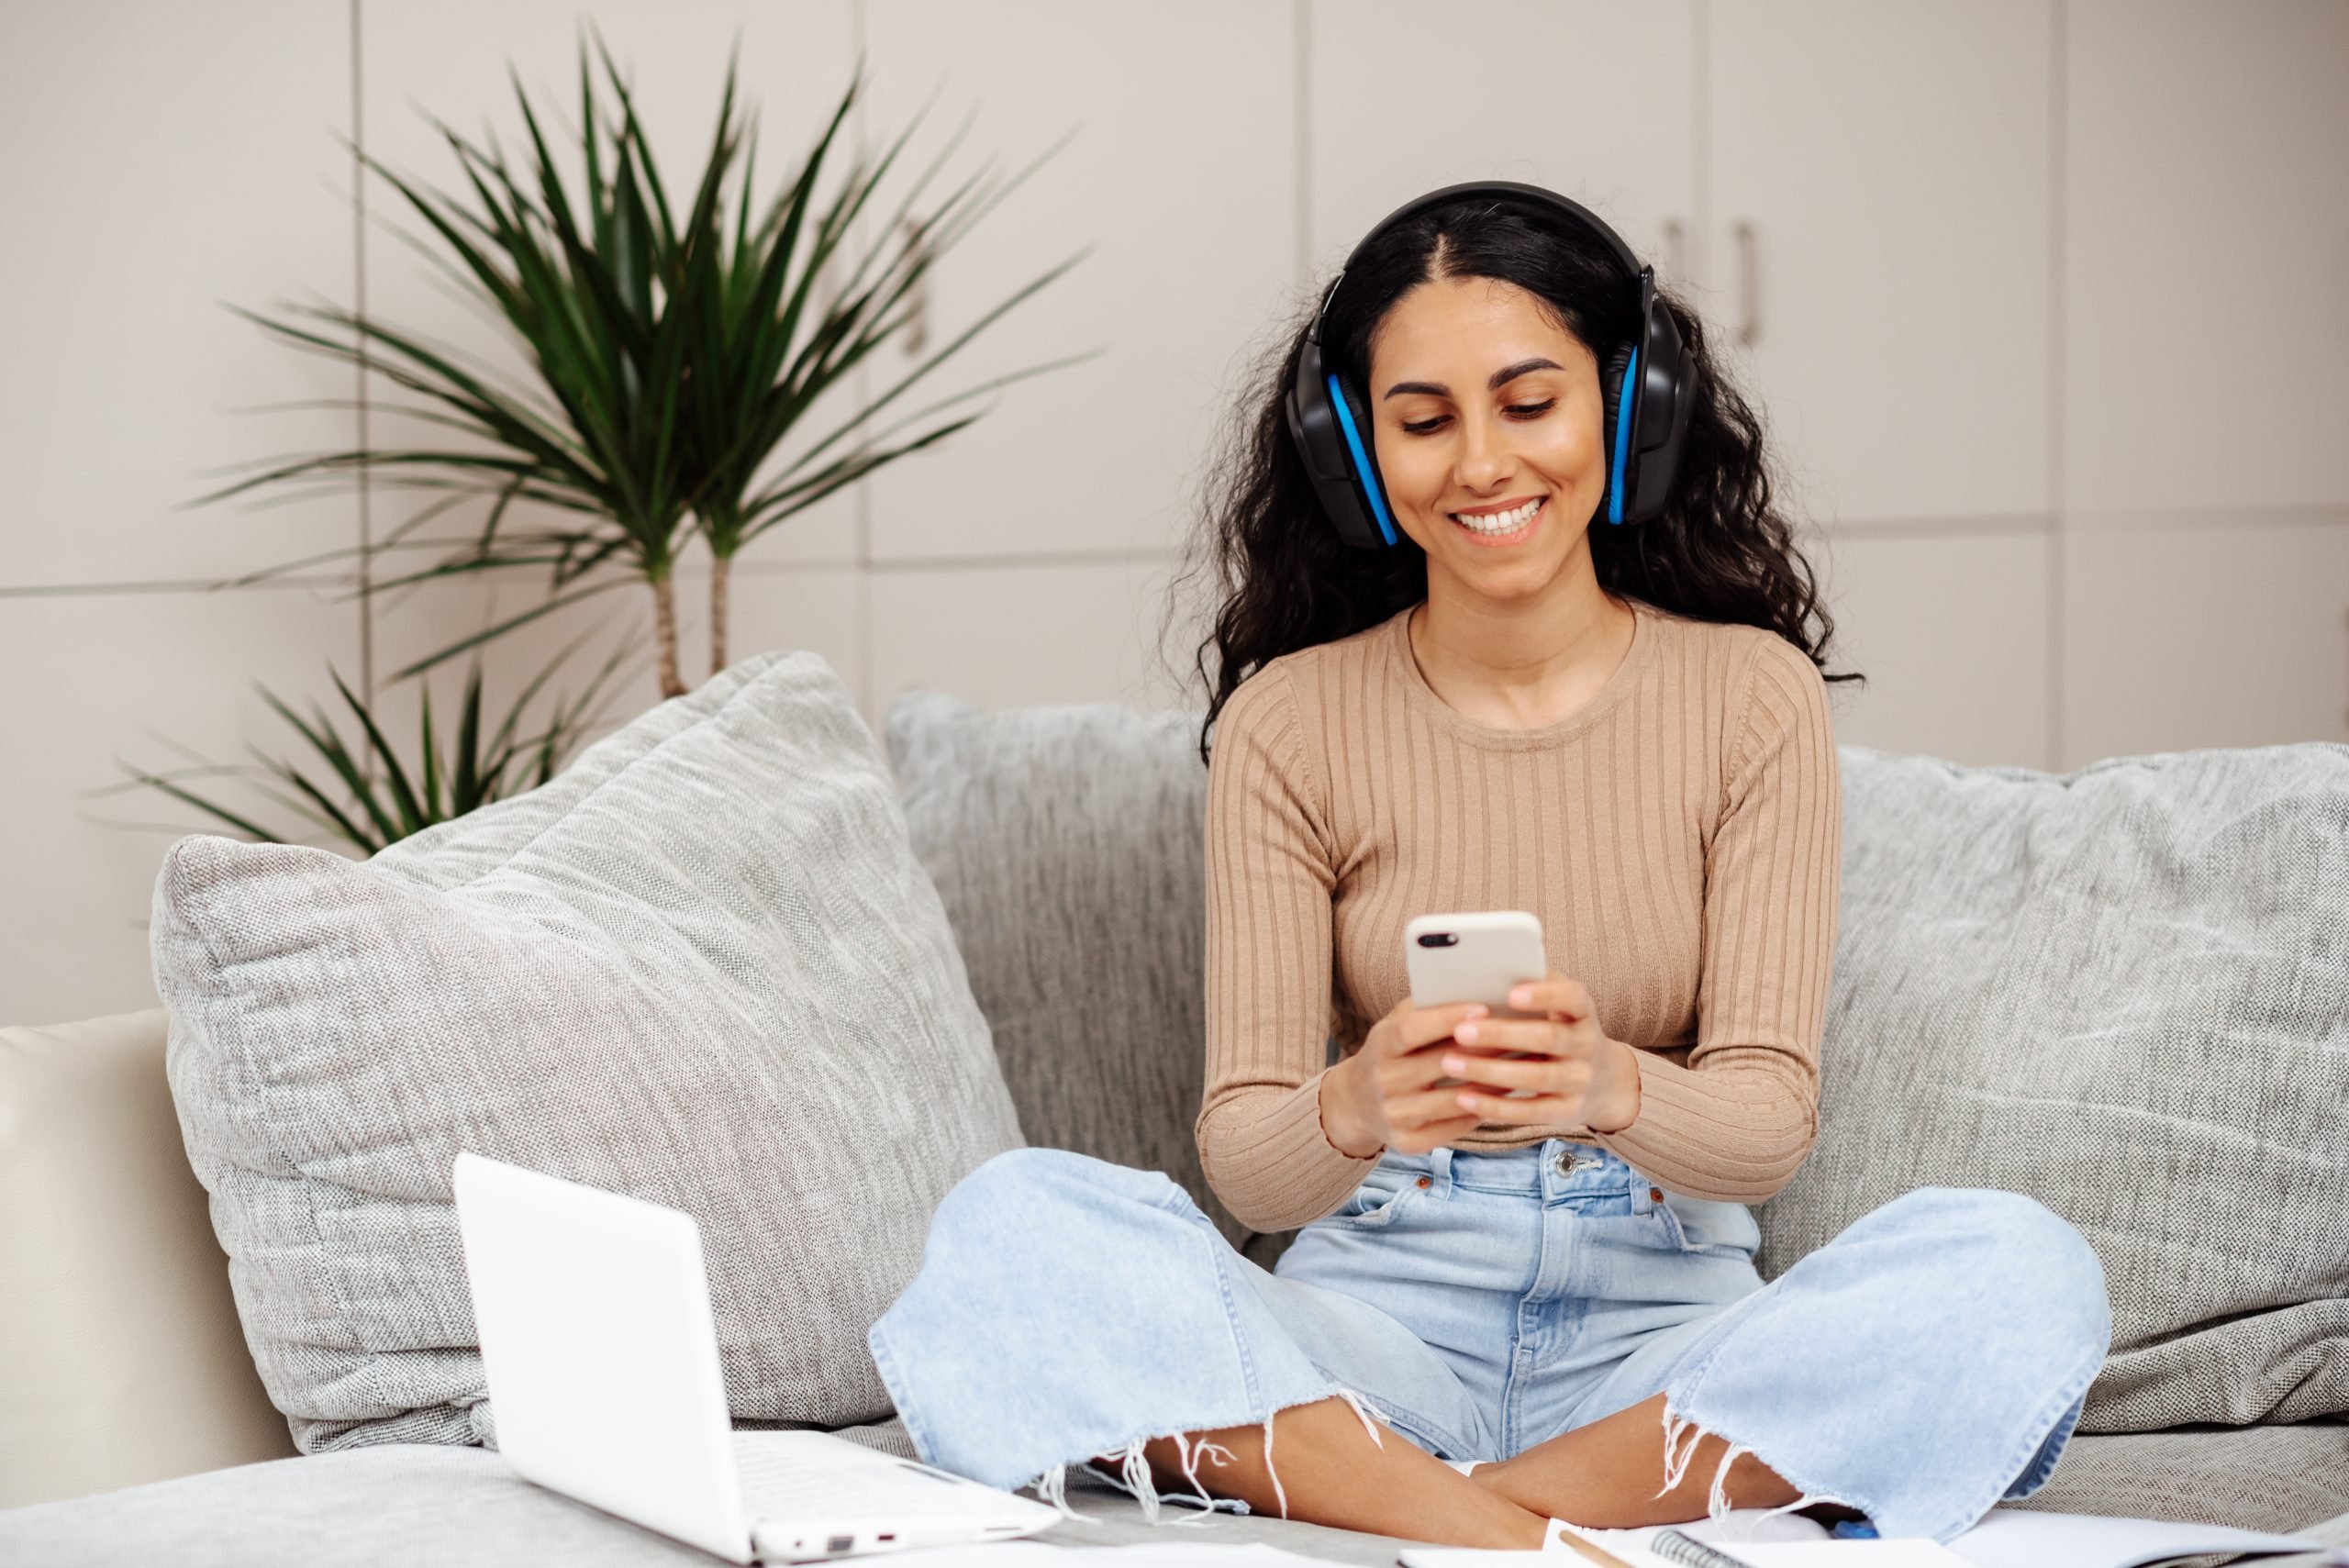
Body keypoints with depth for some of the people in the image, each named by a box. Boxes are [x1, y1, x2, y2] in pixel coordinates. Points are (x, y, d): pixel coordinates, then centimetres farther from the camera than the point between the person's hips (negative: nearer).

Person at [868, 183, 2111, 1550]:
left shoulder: (1751, 695, 1)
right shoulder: (1290, 722, 1)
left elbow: (1772, 1120, -7)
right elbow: (1246, 1164, -6)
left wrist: (1607, 1087, -31)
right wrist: (1354, 1109, -31)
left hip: (1665, 1324, 0)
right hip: (1377, 1319, 0)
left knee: (2023, 1272, -28)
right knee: (1013, 1221, -25)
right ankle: (1514, 1541, -30)